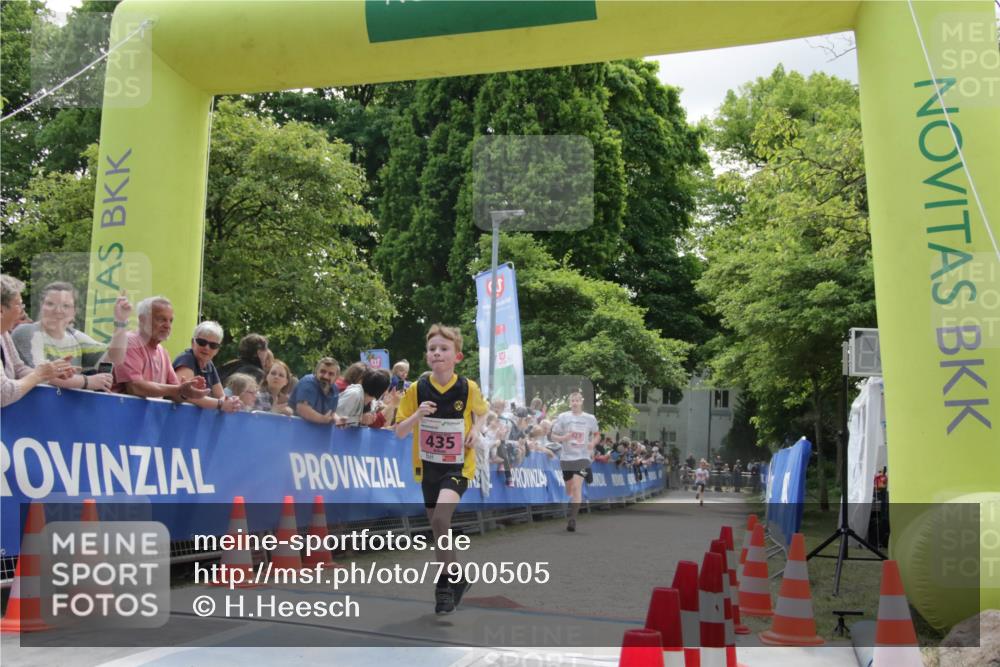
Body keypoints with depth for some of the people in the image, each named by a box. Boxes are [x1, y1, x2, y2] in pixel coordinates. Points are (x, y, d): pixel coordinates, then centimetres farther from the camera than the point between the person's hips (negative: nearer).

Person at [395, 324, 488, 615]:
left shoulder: (468, 388, -10)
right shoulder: (417, 389, -8)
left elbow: (481, 410, 13)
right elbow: (399, 432, -5)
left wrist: (476, 429, -7)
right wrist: (417, 415, -23)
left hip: (458, 465, -3)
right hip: (428, 466, 3)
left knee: (440, 518, -24)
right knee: (438, 527, 11)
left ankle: (447, 581, -6)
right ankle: (456, 578, 32)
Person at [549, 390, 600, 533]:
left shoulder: (590, 418, 1)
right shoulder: (563, 417, 0)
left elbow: (597, 434, 17)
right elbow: (552, 436, 3)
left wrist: (593, 442, -4)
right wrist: (563, 438, -18)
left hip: (582, 457, -2)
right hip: (566, 457, 2)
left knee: (577, 487, -16)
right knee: (569, 489, 12)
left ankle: (572, 519, -16)